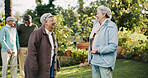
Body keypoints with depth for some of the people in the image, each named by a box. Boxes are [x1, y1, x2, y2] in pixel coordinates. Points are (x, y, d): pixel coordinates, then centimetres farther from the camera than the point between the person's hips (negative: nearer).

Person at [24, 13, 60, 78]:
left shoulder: (52, 34, 11)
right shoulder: (36, 33, -13)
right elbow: (32, 52, -19)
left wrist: (57, 64, 18)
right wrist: (34, 69, -24)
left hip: (49, 68, 7)